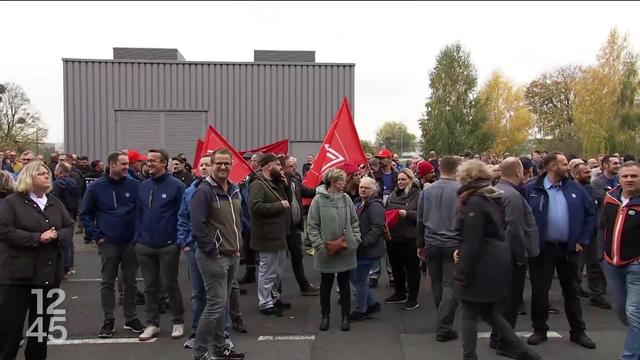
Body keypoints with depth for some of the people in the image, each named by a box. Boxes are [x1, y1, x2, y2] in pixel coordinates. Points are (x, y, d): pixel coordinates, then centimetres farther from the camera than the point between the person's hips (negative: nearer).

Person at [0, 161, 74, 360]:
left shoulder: (55, 202, 11)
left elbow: (70, 227, 9)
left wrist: (56, 235, -13)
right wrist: (37, 238, -20)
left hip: (49, 273, 5)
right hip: (18, 273, -5)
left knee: (43, 322, 14)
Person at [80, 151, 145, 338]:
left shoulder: (134, 185, -2)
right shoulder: (96, 187, -3)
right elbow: (85, 214, 3)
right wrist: (96, 236, -4)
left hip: (131, 241, 1)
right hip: (108, 243, -1)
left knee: (130, 282, 10)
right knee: (107, 282, 7)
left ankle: (131, 318, 22)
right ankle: (108, 320, 19)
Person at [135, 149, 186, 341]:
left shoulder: (176, 185, -9)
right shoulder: (143, 187, 7)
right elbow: (138, 214, 12)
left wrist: (181, 239, -11)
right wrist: (138, 237, 6)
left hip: (168, 246, -5)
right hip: (144, 246, 5)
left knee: (170, 284, 6)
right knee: (150, 286, 13)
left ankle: (178, 322, 22)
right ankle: (152, 323, 25)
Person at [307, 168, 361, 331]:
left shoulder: (346, 198, 2)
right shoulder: (318, 200, -9)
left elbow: (354, 222, 9)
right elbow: (312, 226, -7)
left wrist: (356, 239, -1)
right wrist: (319, 245, -13)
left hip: (346, 250, 3)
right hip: (327, 251, -3)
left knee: (344, 284, 12)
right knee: (326, 284, 12)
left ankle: (345, 316, 24)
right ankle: (325, 316, 27)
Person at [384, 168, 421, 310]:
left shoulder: (418, 195, -8)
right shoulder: (393, 194, 12)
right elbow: (386, 210, 20)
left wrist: (407, 213, -22)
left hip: (410, 238, -7)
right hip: (393, 237, 7)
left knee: (412, 268, 5)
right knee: (396, 267, 17)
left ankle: (413, 298, 16)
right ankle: (400, 294, 34)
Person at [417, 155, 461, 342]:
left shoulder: (427, 191, 2)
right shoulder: (461, 191, -10)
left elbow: (420, 220, 8)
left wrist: (421, 245, 16)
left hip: (432, 244, 4)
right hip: (454, 244, -4)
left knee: (437, 283, 17)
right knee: (450, 286, 1)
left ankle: (443, 320, 31)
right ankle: (443, 328, -1)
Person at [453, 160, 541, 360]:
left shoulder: (475, 202, -16)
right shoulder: (492, 198, 12)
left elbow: (471, 241, -20)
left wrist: (462, 273, -16)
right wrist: (462, 251, 12)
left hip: (481, 265, -9)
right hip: (496, 262, 9)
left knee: (469, 313, 3)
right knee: (489, 312, 18)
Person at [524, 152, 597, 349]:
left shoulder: (576, 189, 3)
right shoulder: (531, 189, -6)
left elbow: (590, 214, 8)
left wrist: (583, 241, 3)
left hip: (569, 248, 3)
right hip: (542, 249, -3)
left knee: (571, 291, 15)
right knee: (539, 291, 6)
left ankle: (578, 331, 28)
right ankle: (540, 330, 21)